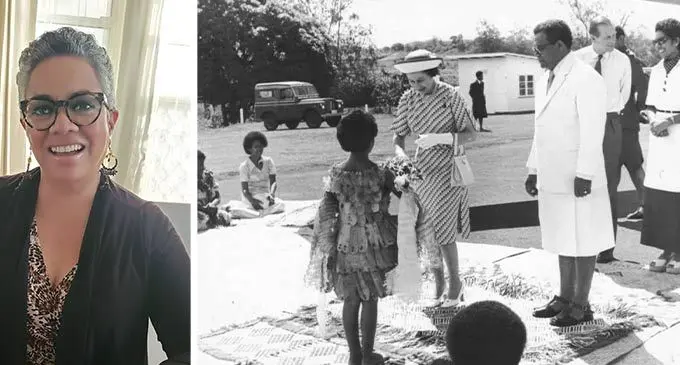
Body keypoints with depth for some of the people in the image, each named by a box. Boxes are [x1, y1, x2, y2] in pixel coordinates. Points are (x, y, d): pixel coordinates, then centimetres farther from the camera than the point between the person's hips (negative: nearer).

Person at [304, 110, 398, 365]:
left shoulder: (335, 175, -9)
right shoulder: (381, 174, -14)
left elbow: (326, 214, -5)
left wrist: (329, 247, 2)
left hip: (346, 246, 2)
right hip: (373, 245, -2)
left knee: (350, 301, 14)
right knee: (370, 301, 10)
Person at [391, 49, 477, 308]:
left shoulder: (450, 96, -11)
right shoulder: (408, 99, 1)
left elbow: (470, 134, -10)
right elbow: (398, 136, 5)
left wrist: (438, 138, -25)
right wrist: (400, 153, -18)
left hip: (447, 172, -4)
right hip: (421, 171, 4)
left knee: (442, 231, -4)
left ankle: (455, 282, 17)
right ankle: (439, 287, 20)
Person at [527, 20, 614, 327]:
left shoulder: (586, 79, -13)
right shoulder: (547, 79, 14)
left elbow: (592, 132, -17)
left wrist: (584, 174, -20)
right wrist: (534, 169, 17)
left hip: (577, 180, -8)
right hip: (552, 178, 8)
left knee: (581, 242, 2)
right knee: (562, 240, 16)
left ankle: (581, 306, 11)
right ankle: (564, 298, 26)